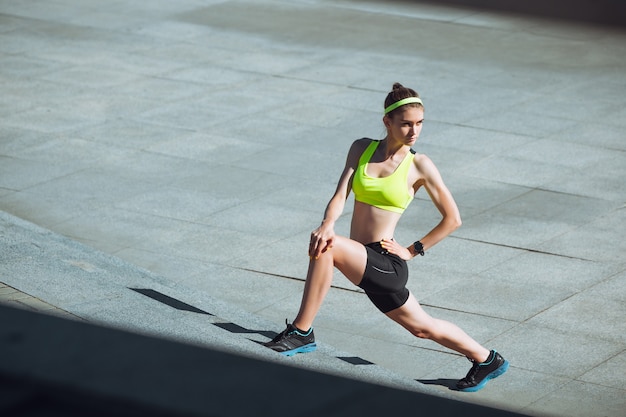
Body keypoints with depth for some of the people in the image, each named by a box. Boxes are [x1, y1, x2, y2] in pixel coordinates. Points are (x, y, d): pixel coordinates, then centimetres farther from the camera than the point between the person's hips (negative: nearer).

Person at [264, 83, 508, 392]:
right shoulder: (362, 149, 6)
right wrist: (328, 224, -26)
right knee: (422, 327, 18)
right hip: (364, 262, 6)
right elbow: (341, 195, -5)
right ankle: (486, 360, 39)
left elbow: (453, 219, 2)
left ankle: (301, 333, -18)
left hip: (385, 262, -6)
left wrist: (414, 250, -3)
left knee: (326, 249, -30)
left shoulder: (419, 166, -5)